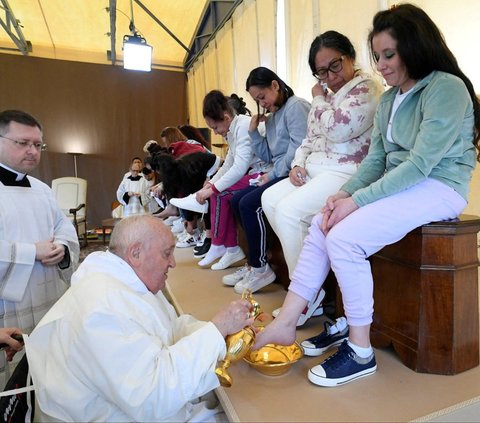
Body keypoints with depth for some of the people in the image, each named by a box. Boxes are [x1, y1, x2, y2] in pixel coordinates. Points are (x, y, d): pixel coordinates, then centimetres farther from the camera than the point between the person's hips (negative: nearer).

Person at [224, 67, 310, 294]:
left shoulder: (296, 106, -6)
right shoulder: (272, 116, 20)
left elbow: (298, 149, -18)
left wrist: (272, 175, -14)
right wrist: (253, 130, 6)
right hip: (277, 174, 10)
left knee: (249, 203, -21)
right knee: (237, 200, 2)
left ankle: (260, 268, -6)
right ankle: (254, 262, 7)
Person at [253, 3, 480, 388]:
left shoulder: (446, 88, -12)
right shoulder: (390, 99, 14)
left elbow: (421, 164, -21)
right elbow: (375, 159, 9)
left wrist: (357, 201, -22)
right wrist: (344, 193, -9)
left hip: (438, 188, -8)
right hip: (399, 185, 8)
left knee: (343, 237, -26)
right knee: (320, 226, -8)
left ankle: (361, 352, -10)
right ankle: (286, 323, -7)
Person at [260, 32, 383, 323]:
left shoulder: (367, 88, -4)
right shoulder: (329, 93, 22)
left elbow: (337, 129, -19)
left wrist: (318, 99, -1)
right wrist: (298, 163, 4)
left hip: (345, 173, -9)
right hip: (315, 170, 10)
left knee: (288, 210, -25)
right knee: (270, 198, -4)